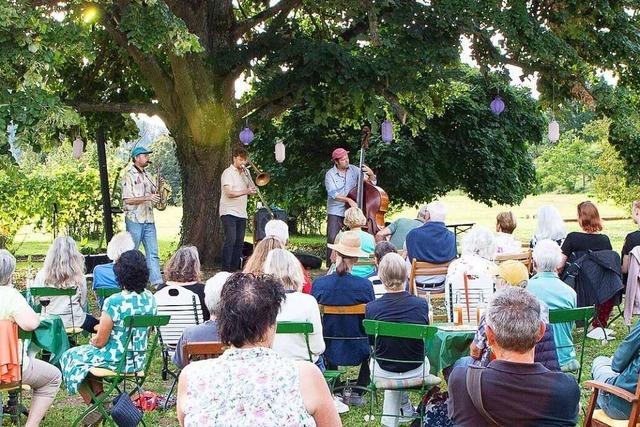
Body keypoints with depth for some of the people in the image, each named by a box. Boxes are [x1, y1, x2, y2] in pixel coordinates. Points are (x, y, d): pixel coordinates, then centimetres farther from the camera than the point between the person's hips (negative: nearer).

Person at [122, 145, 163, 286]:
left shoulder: (148, 176, 16)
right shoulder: (129, 176, -6)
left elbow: (156, 192, 25)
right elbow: (128, 200, -14)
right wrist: (147, 198, -22)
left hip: (148, 219, 7)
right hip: (134, 220, -7)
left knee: (153, 253, 1)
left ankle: (157, 282, -2)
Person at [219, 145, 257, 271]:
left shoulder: (245, 172, 16)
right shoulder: (228, 173, -6)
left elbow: (252, 188, 10)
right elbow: (229, 193, -17)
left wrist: (245, 172, 0)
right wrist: (245, 192, -27)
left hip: (241, 213, 7)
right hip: (229, 212, -7)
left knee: (239, 242, 5)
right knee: (230, 239, -17)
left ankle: (235, 268, 10)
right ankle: (225, 269, -16)